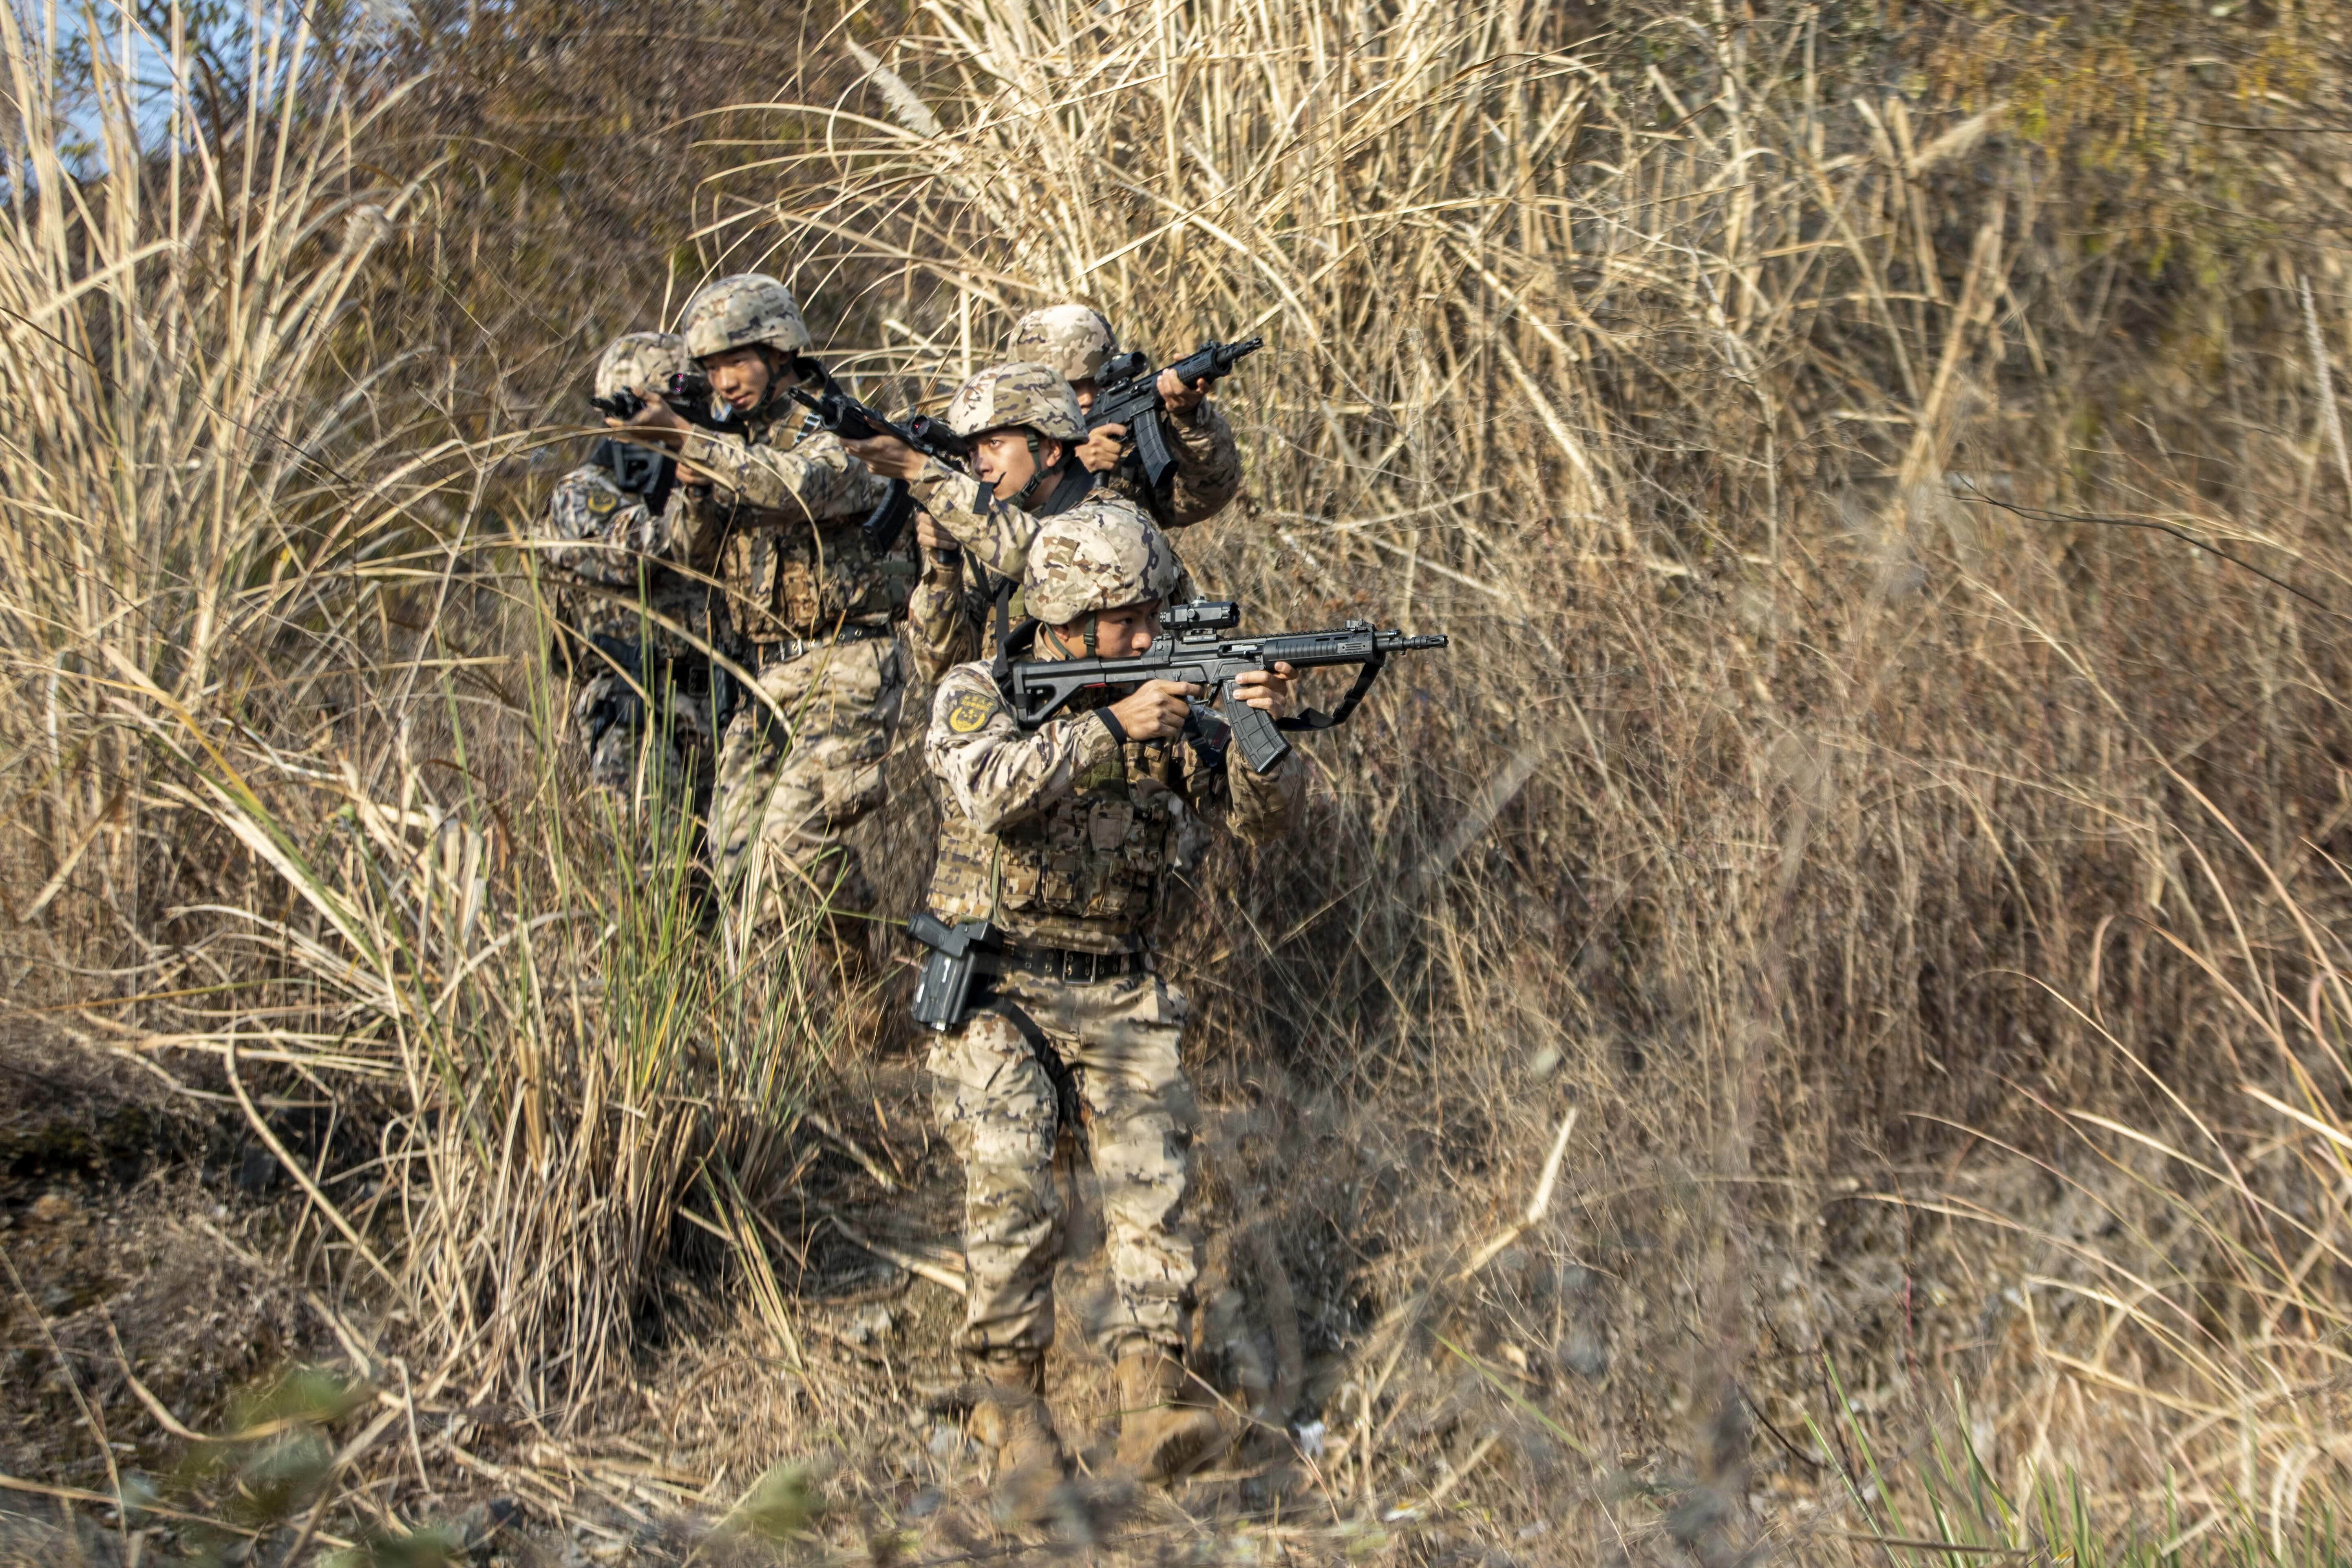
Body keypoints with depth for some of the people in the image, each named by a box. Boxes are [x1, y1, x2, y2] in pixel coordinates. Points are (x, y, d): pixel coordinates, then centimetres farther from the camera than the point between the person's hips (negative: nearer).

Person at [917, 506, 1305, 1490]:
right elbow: (990, 792, -24)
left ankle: (1152, 1403, -21)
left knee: (1152, 1177, -17)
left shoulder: (1170, 708, 8)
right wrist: (1109, 729, -30)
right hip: (994, 991, -3)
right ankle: (1010, 1393, -10)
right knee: (1011, 1181, -23)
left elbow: (1261, 819, 0)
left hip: (1118, 999, 3)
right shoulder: (977, 694, -3)